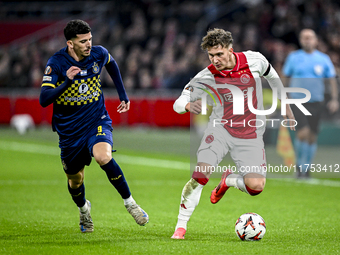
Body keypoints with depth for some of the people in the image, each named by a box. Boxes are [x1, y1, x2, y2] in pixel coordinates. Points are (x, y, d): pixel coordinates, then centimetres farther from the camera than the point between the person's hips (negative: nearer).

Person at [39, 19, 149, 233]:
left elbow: (112, 64, 18)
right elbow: (44, 99, -24)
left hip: (97, 121, 0)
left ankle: (129, 202, -13)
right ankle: (83, 209, 48)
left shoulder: (99, 54, -9)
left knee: (104, 157, -31)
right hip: (69, 130, 0)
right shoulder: (56, 63, -17)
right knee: (75, 180, 13)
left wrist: (123, 95, 17)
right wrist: (67, 81, -38)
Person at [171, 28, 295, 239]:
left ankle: (229, 180, 22)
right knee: (200, 173, -21)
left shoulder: (255, 60, -11)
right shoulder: (206, 77, -14)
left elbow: (272, 77, 11)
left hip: (250, 134, 1)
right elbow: (178, 103, -13)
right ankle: (181, 226, -10)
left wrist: (286, 107, 19)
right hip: (221, 129, -1)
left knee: (256, 187, -13)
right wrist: (189, 106, -38)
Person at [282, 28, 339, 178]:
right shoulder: (293, 57, 3)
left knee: (312, 137, 4)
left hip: (316, 103, 2)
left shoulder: (323, 59, 4)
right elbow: (285, 78, 11)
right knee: (303, 133, -18)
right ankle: (300, 163, 2)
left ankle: (306, 168, 20)